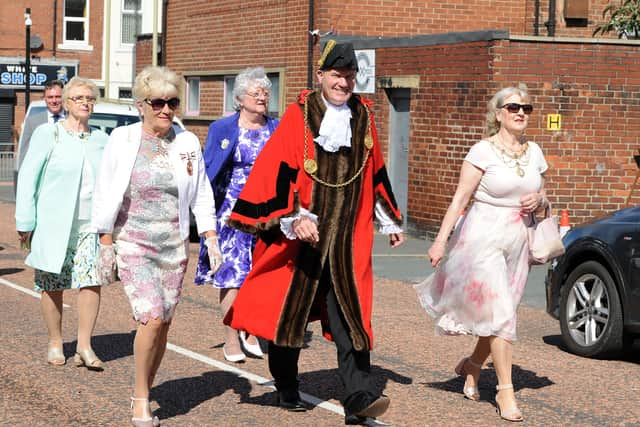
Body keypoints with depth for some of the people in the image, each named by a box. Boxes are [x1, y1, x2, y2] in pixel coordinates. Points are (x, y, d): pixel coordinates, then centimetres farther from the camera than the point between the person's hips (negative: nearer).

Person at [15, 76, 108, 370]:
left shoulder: (101, 140, 10)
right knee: (52, 287, 6)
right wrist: (25, 223, -7)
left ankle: (84, 347, -5)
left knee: (92, 281, -10)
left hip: (90, 227, 2)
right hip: (54, 225, -2)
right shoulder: (47, 134, -1)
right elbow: (27, 178, -2)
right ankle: (55, 343, 20)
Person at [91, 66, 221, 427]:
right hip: (132, 244, -3)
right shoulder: (123, 140, -3)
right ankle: (141, 398, -3)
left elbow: (202, 196, 10)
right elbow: (105, 195, 1)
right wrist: (106, 245, -1)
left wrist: (211, 239, 1)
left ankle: (145, 392, 20)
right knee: (152, 317, -17)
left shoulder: (188, 143, 5)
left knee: (164, 323, 3)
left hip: (175, 246, 3)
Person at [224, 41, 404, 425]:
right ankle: (287, 391, 23)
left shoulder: (363, 117, 9)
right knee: (290, 310, 7)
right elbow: (278, 172, -12)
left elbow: (377, 175, 20)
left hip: (348, 238, 3)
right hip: (300, 236, -2)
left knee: (349, 313, -5)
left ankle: (359, 396, -9)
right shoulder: (299, 117, -5)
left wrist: (391, 222, 25)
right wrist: (294, 218, -24)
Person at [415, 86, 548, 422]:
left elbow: (541, 198, 21)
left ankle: (472, 365, 34)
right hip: (483, 237, -6)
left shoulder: (534, 152, 9)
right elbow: (460, 198, -9)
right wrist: (441, 240, -13)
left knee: (498, 315, 9)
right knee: (500, 313, -11)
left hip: (517, 240, 6)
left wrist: (539, 200, -3)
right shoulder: (483, 151, -8)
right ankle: (505, 390, -6)